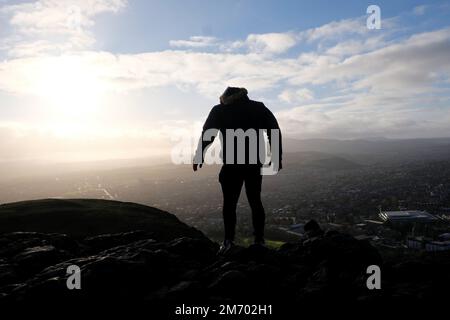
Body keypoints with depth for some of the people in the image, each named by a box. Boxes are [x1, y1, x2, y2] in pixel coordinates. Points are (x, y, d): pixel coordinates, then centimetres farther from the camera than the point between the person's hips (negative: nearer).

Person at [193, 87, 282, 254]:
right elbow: (275, 130, 4)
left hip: (232, 164, -2)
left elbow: (207, 134, 2)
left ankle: (229, 240, 0)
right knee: (255, 201, 11)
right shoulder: (259, 107, 10)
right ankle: (259, 241, 11)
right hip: (254, 163, 2)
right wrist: (276, 157, 7)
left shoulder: (219, 110, 6)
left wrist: (199, 156, 9)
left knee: (229, 203, 7)